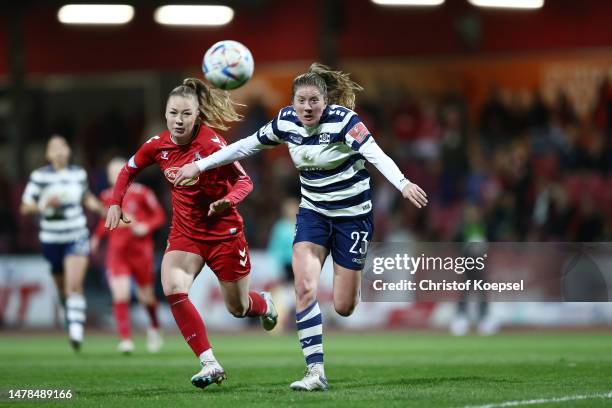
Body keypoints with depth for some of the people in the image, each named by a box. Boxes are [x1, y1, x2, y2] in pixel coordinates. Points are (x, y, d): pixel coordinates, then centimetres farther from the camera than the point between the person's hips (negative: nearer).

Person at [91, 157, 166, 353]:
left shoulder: (141, 193, -6)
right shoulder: (106, 196, 6)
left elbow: (159, 216, 0)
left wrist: (146, 227, -16)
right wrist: (97, 237, 13)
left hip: (140, 251, -2)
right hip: (116, 252, 2)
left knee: (146, 297, 10)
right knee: (120, 296, -15)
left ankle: (154, 328, 40)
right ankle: (125, 340, -15)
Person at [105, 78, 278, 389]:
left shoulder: (210, 142, -20)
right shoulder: (157, 145, -6)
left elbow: (244, 181, -21)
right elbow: (128, 171, 13)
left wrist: (228, 201, -40)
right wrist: (115, 203, 3)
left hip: (223, 232, -3)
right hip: (184, 232, 3)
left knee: (238, 308, 10)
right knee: (173, 290, -24)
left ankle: (263, 303, 50)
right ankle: (210, 363, -19)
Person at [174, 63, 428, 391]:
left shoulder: (343, 120, -20)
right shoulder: (286, 121, -5)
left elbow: (376, 155, -33)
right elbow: (247, 146, 8)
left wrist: (403, 184, -50)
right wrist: (200, 165, 9)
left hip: (352, 214, -4)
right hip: (313, 212, 4)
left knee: (343, 308, -3)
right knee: (304, 288, -18)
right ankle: (316, 372, -16)